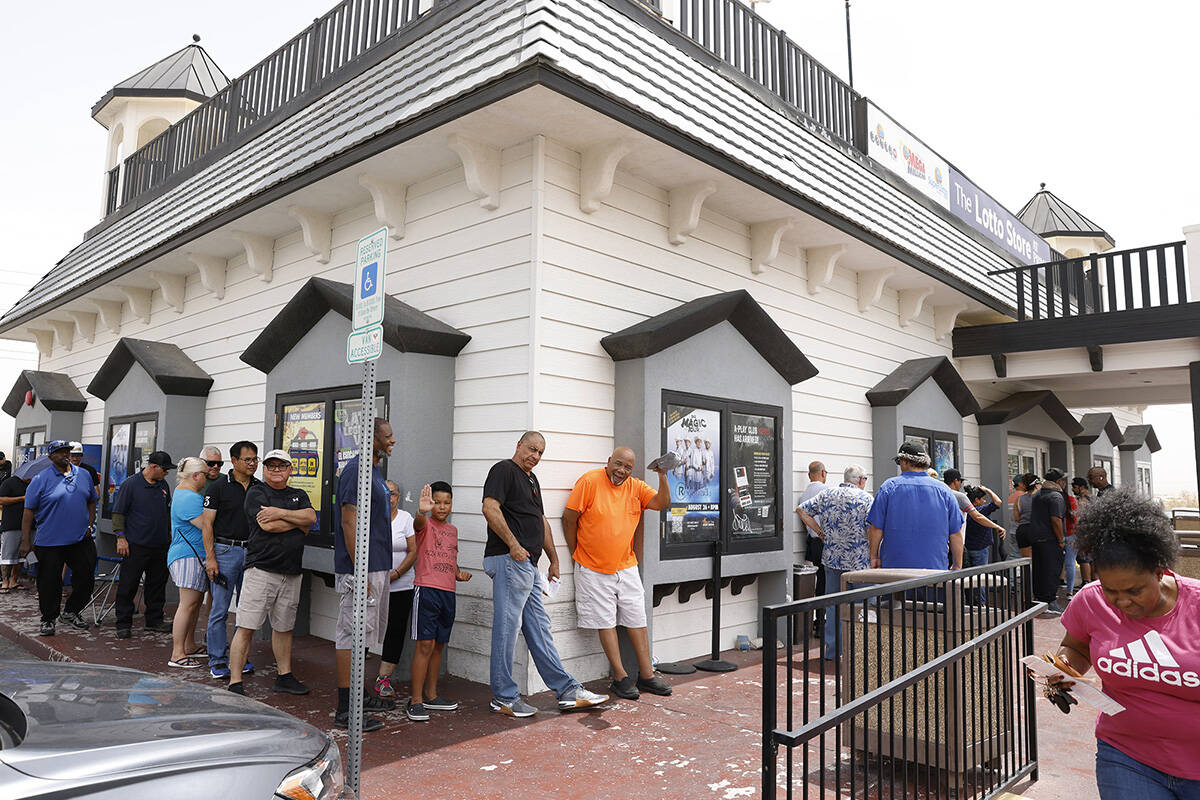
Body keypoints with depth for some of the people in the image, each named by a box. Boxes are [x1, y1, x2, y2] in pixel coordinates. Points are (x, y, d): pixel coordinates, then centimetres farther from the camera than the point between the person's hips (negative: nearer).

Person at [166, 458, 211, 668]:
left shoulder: (183, 491, 18)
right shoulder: (189, 498, -17)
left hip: (196, 556, 11)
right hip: (189, 556, -11)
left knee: (195, 602, 15)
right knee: (188, 604, -9)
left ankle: (189, 646, 23)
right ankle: (177, 655, -6)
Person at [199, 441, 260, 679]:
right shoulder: (218, 487, -3)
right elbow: (207, 523, -5)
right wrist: (210, 557, -11)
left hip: (252, 552, 4)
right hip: (225, 551, -4)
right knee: (220, 608, -1)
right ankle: (217, 661, 9)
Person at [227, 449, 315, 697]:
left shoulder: (299, 495, 16)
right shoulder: (256, 493, 0)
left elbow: (311, 517, -3)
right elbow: (267, 525, -14)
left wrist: (281, 513, -13)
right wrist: (298, 521, 0)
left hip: (291, 573, 5)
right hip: (261, 569, -5)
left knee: (284, 627, 14)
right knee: (246, 627, -5)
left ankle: (284, 677, 24)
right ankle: (235, 683, 1)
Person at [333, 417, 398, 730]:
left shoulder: (377, 471, 15)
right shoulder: (356, 470, -15)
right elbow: (349, 522, -21)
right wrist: (359, 572, -22)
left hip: (377, 567, 10)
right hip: (360, 569, -10)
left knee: (367, 631, 18)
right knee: (352, 633, -4)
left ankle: (359, 694, 31)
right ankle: (345, 710, 3)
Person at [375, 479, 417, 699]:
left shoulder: (406, 518, 4)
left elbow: (413, 551, 2)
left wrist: (395, 574, -9)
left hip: (400, 587, 1)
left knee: (396, 631, 0)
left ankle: (383, 678, 10)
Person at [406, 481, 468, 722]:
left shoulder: (452, 530, 16)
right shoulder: (425, 525, -4)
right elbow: (419, 523, -30)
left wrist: (459, 573, 9)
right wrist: (422, 511, -53)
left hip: (448, 592, 7)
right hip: (426, 589, -7)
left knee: (439, 645, 14)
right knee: (425, 644, -9)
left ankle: (431, 695, 26)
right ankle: (416, 701, -2)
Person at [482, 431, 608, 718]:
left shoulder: (532, 480, 24)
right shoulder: (504, 470, -5)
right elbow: (490, 508, -18)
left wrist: (554, 560, 25)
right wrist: (513, 544, -21)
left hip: (527, 565, 10)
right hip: (509, 561, -10)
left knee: (539, 627, 11)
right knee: (507, 627, -3)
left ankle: (566, 690, 15)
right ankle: (503, 697, 7)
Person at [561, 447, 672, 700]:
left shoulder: (636, 487, 5)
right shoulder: (590, 481, -10)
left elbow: (662, 503, -4)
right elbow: (569, 518, -8)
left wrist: (662, 477, -18)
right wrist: (577, 554, -3)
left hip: (626, 568, 5)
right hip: (594, 571, -4)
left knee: (637, 620, 8)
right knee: (606, 622, 2)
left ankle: (646, 675, 18)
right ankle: (620, 678, 11)